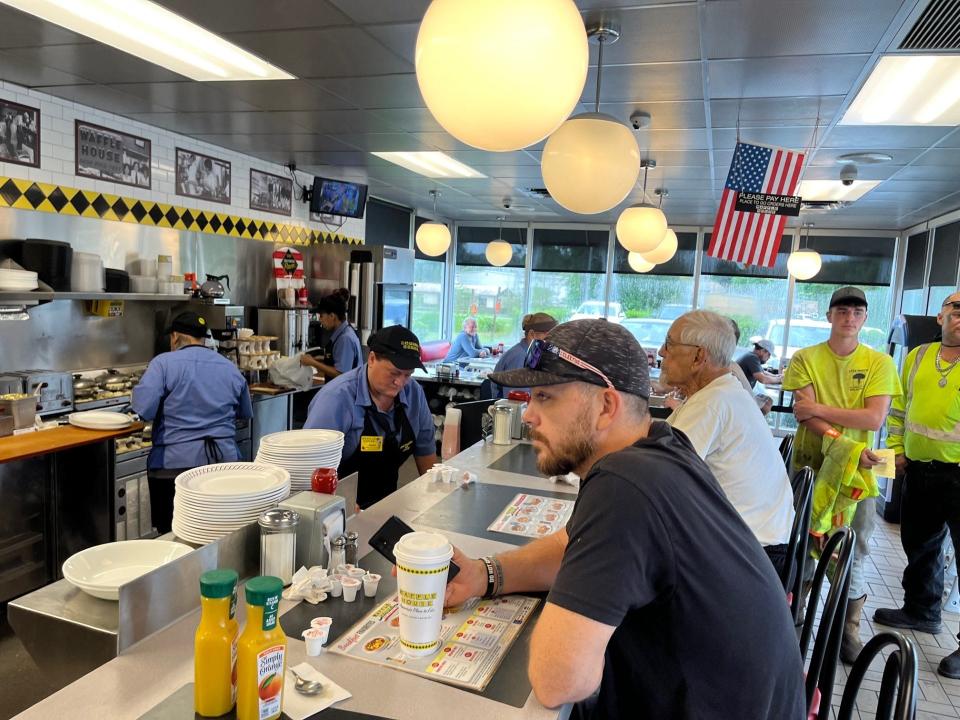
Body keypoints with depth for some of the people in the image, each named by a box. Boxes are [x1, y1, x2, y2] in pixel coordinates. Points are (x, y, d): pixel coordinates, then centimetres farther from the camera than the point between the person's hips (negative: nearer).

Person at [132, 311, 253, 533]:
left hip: (175, 463, -3)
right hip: (224, 459, 4)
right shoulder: (230, 367, 10)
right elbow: (245, 414, 21)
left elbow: (143, 409, -15)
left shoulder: (164, 363, -5)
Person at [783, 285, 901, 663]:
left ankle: (849, 630, 25)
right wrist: (846, 446, -22)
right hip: (810, 464, 0)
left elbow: (874, 419, -10)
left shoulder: (879, 363, 1)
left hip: (857, 471, 1)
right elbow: (805, 416, -10)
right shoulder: (806, 359, -1)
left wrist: (820, 409, -16)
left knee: (853, 553, 7)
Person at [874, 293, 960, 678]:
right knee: (920, 544, 20)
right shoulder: (917, 356, 8)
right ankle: (921, 611, 40)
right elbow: (899, 406, 15)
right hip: (918, 470, 6)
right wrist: (896, 449, 9)